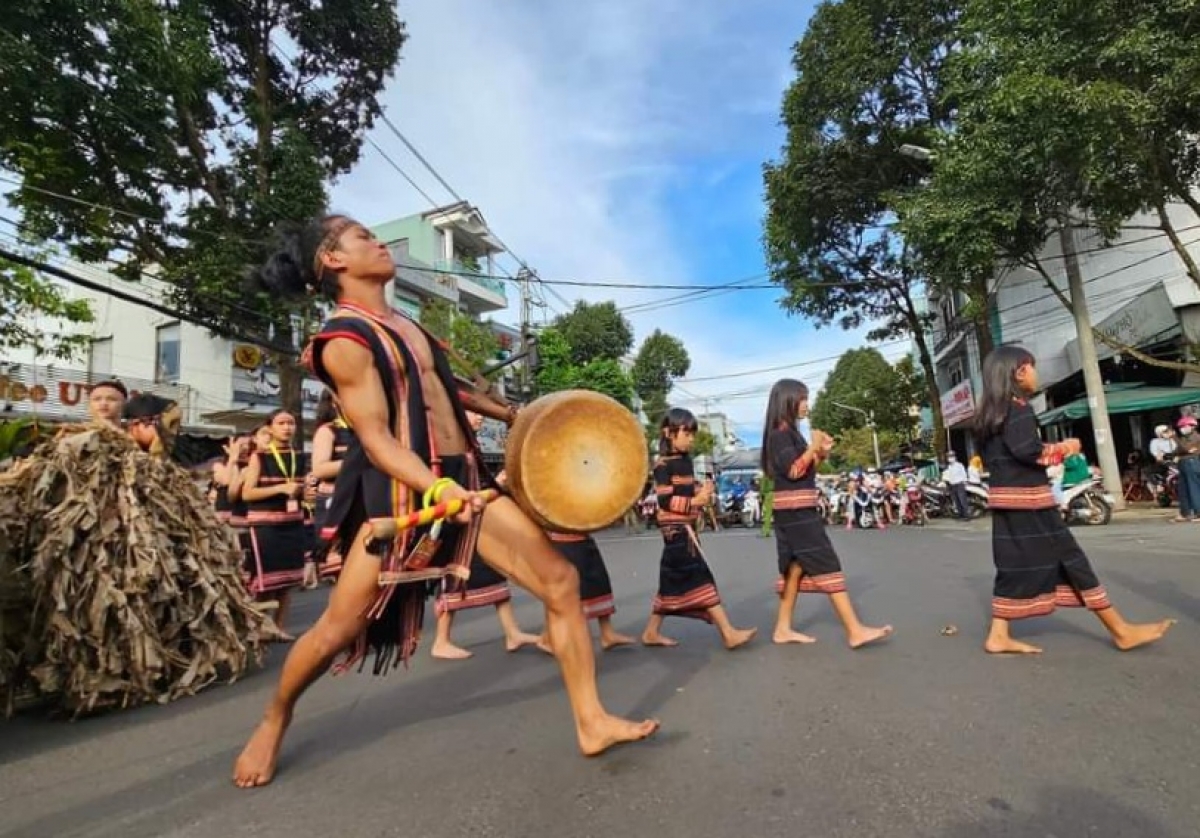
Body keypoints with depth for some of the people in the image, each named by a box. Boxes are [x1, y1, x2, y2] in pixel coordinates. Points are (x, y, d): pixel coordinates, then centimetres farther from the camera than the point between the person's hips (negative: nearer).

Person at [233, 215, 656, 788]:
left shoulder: (403, 324, 17)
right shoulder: (344, 341, -10)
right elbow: (377, 437, -18)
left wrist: (508, 414, 39)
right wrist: (437, 488, -35)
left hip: (465, 478, 8)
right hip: (402, 492, -7)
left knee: (560, 580, -2)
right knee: (338, 628, 3)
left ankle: (591, 723, 10)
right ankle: (273, 723, 36)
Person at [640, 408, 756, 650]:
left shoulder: (686, 460, 14)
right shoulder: (663, 464, -13)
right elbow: (666, 501, -18)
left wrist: (703, 493, 4)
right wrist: (695, 501, -20)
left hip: (685, 527, 9)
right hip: (676, 528, -9)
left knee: (672, 580, 12)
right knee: (700, 578, -8)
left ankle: (652, 632, 21)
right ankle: (729, 634, -5)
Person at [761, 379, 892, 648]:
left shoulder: (788, 432, 18)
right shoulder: (780, 433, -12)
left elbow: (805, 471, 20)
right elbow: (793, 470, -20)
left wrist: (821, 453, 8)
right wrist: (813, 447, -15)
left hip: (797, 510, 10)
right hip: (795, 510, -10)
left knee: (796, 567, 10)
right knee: (826, 566, -9)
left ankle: (783, 629, 15)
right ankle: (855, 631, -6)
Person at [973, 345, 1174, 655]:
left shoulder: (989, 413, 14)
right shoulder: (1017, 405, -10)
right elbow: (1027, 450, -21)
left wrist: (1050, 451, 14)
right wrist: (1062, 449, -5)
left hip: (1005, 498, 8)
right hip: (1027, 497, -8)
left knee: (1015, 566, 8)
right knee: (1069, 559, 2)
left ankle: (999, 636, 7)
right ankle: (1121, 630, 14)